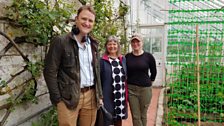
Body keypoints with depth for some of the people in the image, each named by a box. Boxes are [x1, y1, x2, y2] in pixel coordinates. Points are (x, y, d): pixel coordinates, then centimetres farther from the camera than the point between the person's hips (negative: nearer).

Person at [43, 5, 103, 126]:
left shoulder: (93, 44, 10)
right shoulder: (60, 41, -8)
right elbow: (50, 72, -8)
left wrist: (99, 94, 11)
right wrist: (57, 99, -10)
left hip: (91, 95, 5)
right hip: (68, 97, -5)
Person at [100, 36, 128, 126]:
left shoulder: (123, 59, 8)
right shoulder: (102, 61, -5)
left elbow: (126, 77, 11)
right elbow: (99, 79, -7)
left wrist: (127, 95, 8)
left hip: (121, 96, 4)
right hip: (108, 95, -4)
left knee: (119, 118, 16)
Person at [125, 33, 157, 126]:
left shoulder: (148, 56, -3)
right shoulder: (127, 57, 1)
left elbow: (154, 72, 9)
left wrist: (149, 82, 10)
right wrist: (127, 83, 7)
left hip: (145, 89, -1)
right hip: (131, 89, 1)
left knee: (143, 115, 12)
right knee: (135, 116, 6)